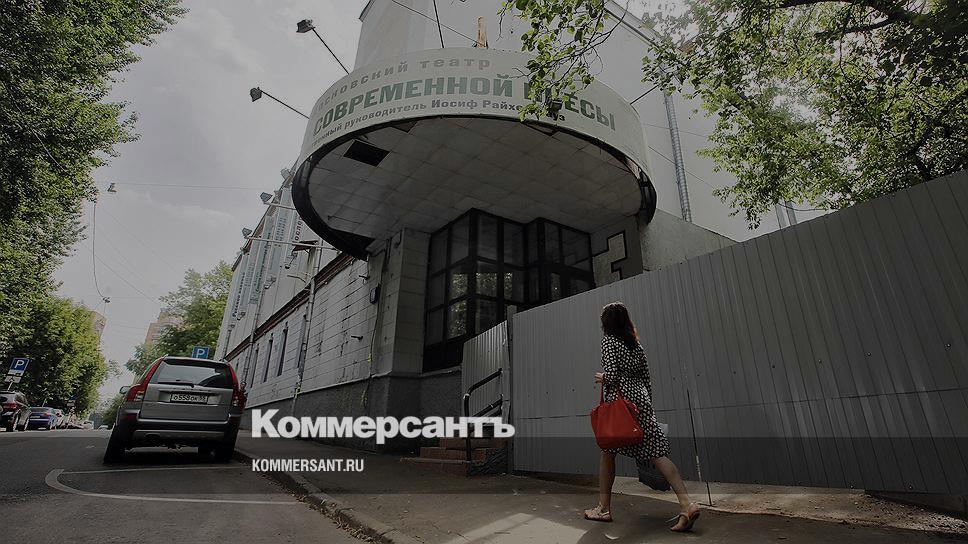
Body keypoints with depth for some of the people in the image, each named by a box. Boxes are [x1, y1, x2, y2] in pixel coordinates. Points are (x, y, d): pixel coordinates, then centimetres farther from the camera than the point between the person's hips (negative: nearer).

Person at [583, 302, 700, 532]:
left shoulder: (608, 340, -5)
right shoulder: (636, 344, 15)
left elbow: (612, 375, -16)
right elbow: (647, 378, 16)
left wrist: (601, 378, 5)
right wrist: (646, 405, 22)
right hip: (642, 401, 6)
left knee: (607, 453, 7)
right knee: (657, 452, 1)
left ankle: (603, 509, 16)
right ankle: (687, 503, -11)